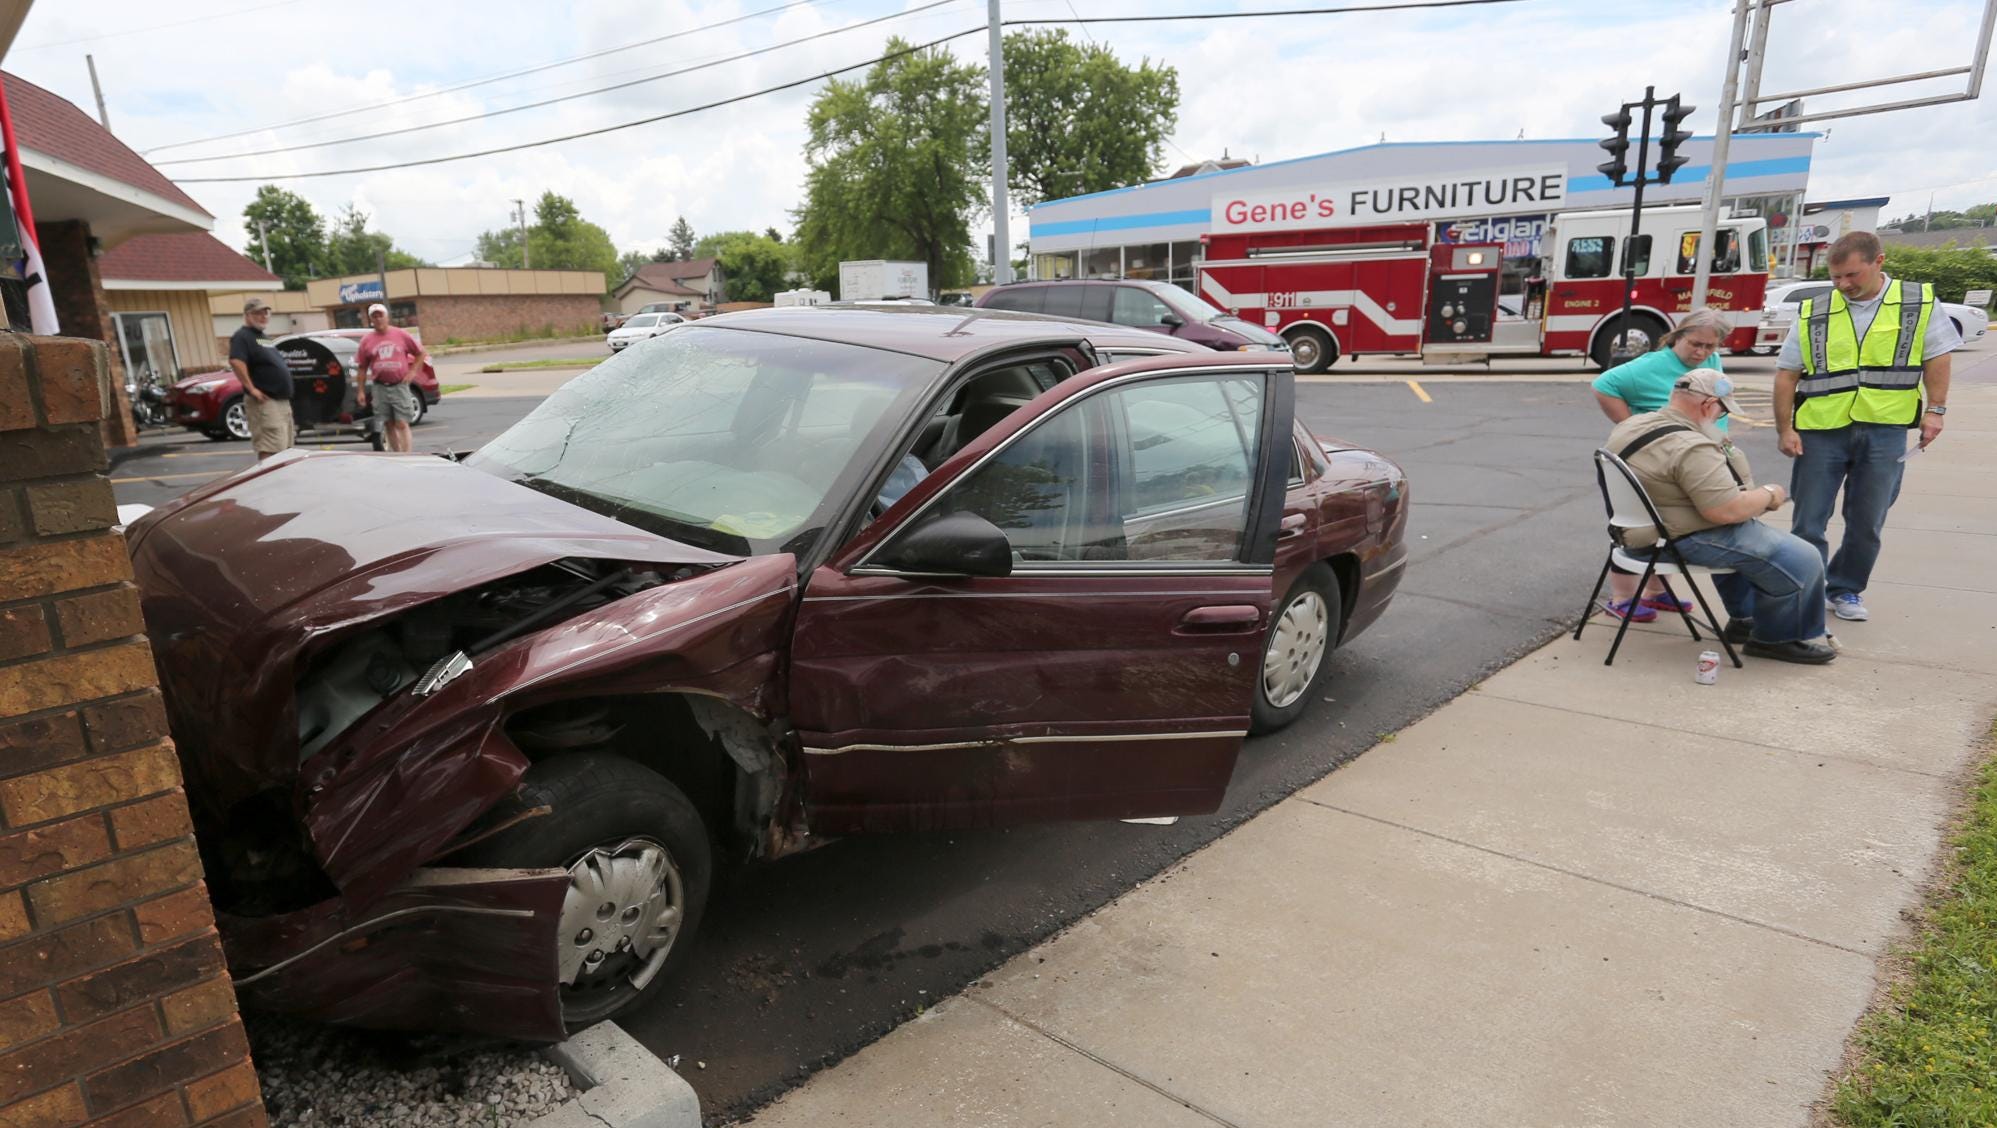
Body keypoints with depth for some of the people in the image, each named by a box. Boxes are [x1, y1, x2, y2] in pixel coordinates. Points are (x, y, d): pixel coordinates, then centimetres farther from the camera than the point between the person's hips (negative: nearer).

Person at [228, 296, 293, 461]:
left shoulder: (262, 337, 21)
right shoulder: (242, 336, -8)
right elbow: (236, 361, -24)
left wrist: (287, 393, 19)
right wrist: (252, 389, -25)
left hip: (282, 400, 10)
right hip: (264, 402, -10)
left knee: (285, 448, 15)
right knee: (270, 450, -15)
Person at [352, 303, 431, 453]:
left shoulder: (401, 335, 3)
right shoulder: (366, 341, 7)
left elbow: (421, 353, 11)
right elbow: (362, 368, 10)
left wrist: (412, 371, -1)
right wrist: (361, 391, 6)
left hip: (400, 386, -2)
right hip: (380, 388, 2)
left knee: (402, 424, -7)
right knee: (388, 425, 7)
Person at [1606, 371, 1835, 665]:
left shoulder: (1633, 424, 3)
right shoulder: (1690, 448, -27)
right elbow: (1728, 511, -28)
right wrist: (1769, 495, -9)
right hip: (1685, 540, -11)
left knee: (1745, 541, 35)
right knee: (1801, 560, -6)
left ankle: (1744, 618, 42)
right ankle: (1778, 638, 12)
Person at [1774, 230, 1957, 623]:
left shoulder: (1919, 302, 2)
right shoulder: (1812, 314, 0)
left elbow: (1937, 357, 6)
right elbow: (1787, 374, 2)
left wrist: (1934, 410, -3)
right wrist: (1785, 429, -2)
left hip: (1884, 432, 0)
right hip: (1820, 430, 0)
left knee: (1867, 522, 8)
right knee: (1808, 520, 3)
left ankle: (1846, 589, 23)